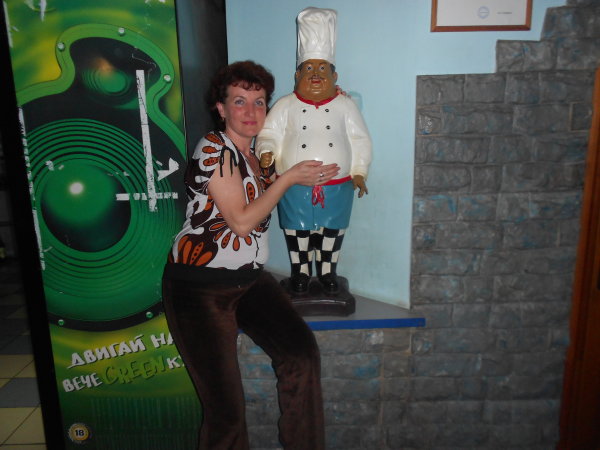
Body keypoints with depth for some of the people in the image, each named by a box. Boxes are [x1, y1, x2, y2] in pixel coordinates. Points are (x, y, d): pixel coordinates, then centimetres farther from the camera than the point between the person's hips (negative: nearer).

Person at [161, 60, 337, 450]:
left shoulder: (258, 154, 14)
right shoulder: (213, 148, -9)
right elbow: (241, 220, -14)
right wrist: (289, 178, -7)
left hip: (250, 280, 7)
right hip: (200, 287, -6)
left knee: (302, 353, -16)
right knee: (226, 409, -10)